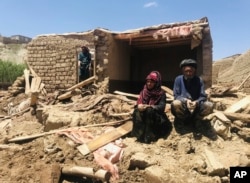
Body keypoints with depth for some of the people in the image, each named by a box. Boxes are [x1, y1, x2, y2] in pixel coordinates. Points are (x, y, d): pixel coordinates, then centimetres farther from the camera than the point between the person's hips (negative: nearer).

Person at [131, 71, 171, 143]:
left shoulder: (161, 94, -5)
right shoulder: (143, 91, 6)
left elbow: (161, 107, -17)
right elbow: (138, 103, 3)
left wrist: (148, 106, -31)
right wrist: (139, 106, -22)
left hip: (156, 117, -3)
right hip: (143, 116, 3)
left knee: (149, 111, -34)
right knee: (137, 111, -27)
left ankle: (148, 136, -32)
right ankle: (139, 134, -30)